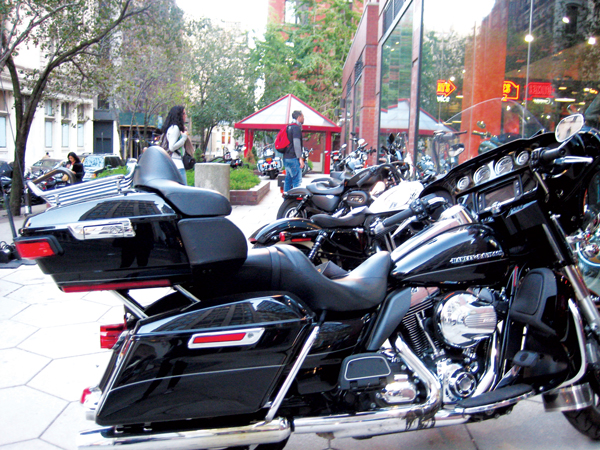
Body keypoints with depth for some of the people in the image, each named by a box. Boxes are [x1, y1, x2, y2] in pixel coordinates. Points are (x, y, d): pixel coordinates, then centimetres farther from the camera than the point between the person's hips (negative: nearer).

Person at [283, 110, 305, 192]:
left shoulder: (289, 127, 21)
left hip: (286, 157, 10)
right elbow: (296, 143, -17)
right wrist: (300, 158, -18)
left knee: (288, 180, 11)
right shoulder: (296, 127, -9)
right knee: (297, 181, -11)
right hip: (293, 158, -10)